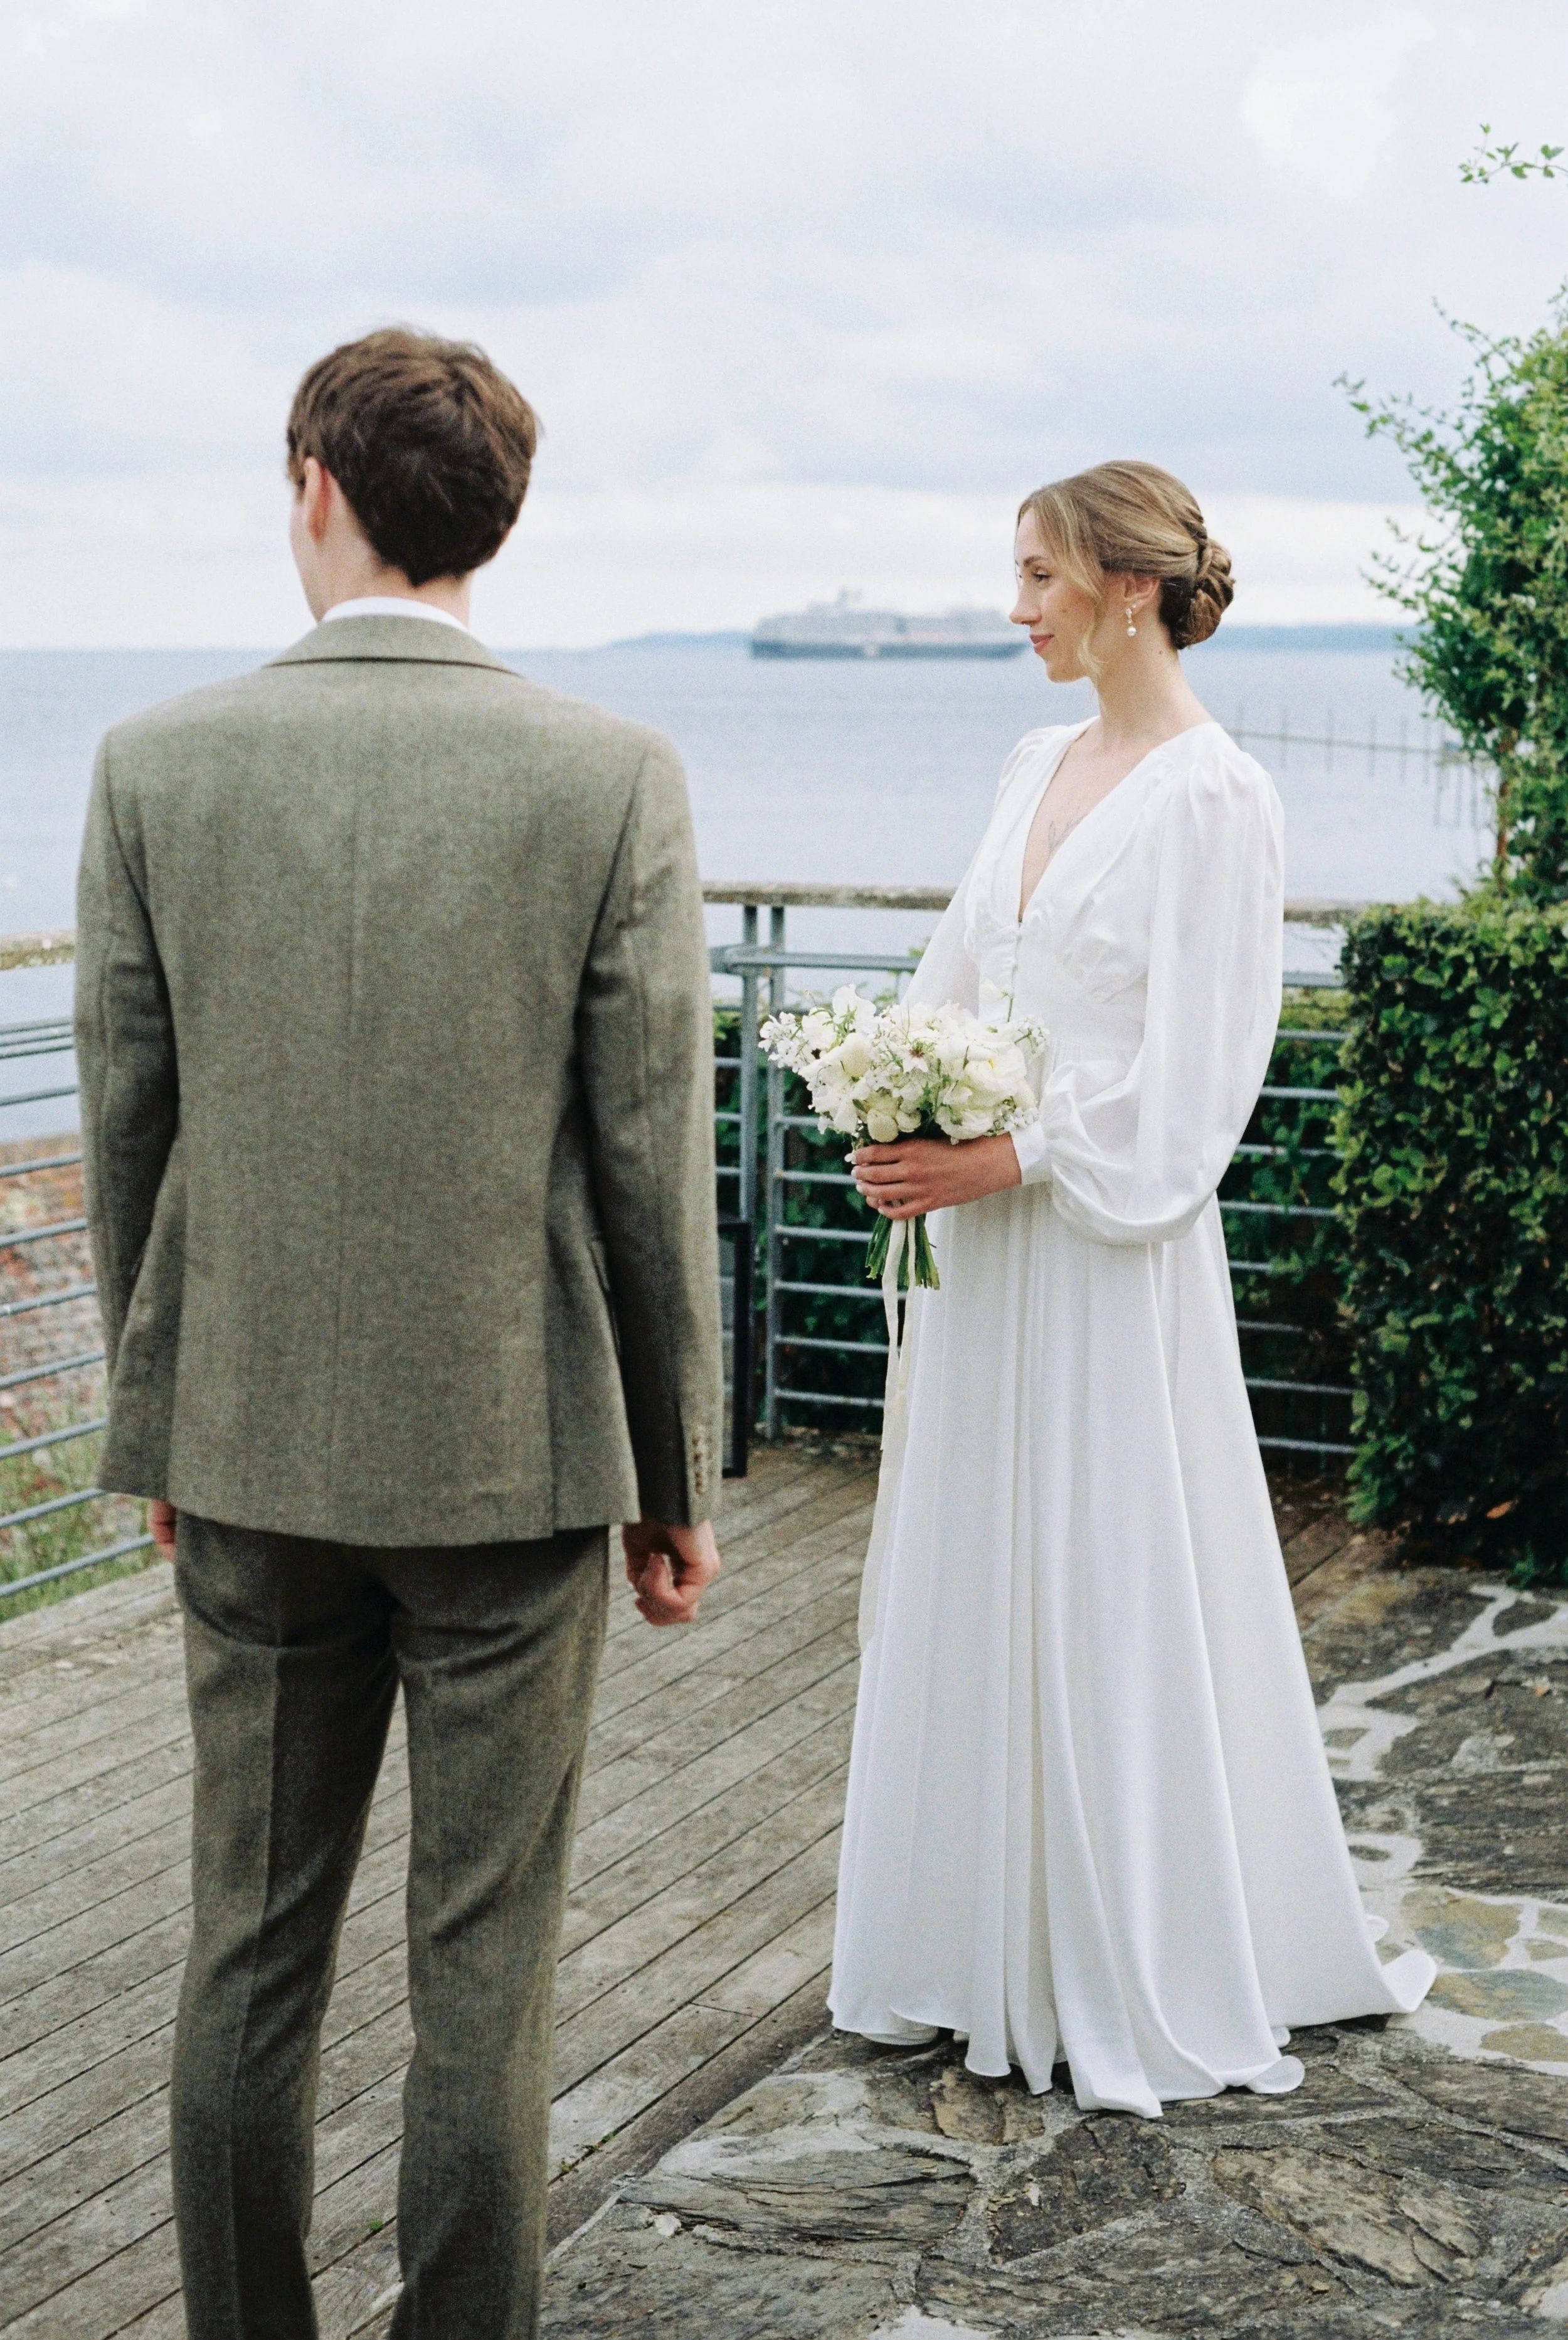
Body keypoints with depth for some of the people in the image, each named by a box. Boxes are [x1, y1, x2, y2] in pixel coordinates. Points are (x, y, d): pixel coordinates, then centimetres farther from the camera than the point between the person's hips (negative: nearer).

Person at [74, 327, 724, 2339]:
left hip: (253, 1450, 2)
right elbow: (653, 1164, -7)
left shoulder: (155, 767, -5)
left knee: (248, 1958, 15)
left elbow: (124, 1137, 1)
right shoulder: (614, 780, -10)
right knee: (482, 1978, 9)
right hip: (510, 1452, -2)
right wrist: (676, 1474, 4)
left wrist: (158, 1420, 14)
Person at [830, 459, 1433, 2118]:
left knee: (1118, 1600, 1)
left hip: (1111, 1250, -8)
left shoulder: (1213, 797, -12)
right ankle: (983, 1947, 27)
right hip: (985, 1237, 8)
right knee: (967, 1587, 13)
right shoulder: (1041, 764, 11)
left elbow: (1192, 1077, -16)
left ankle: (1156, 1992, 16)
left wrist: (1007, 1160, -18)